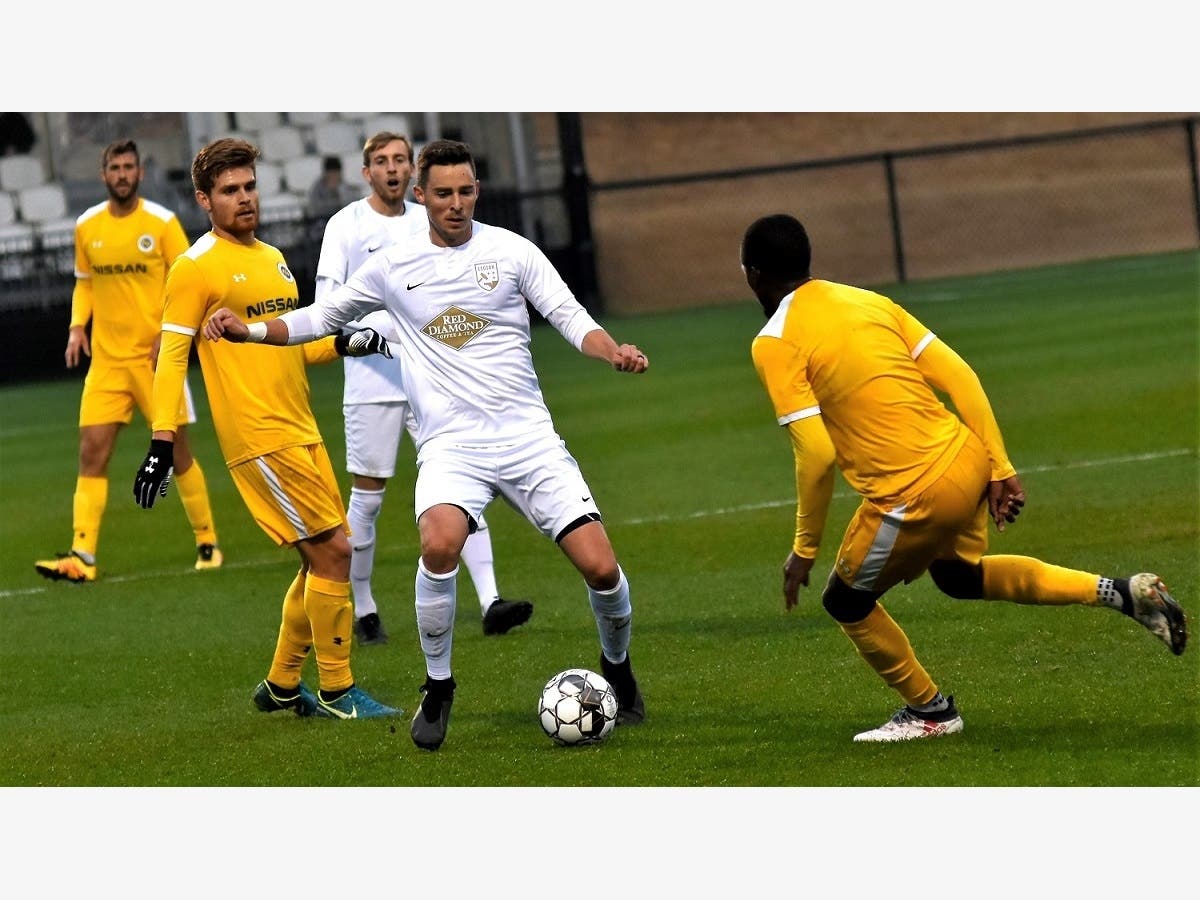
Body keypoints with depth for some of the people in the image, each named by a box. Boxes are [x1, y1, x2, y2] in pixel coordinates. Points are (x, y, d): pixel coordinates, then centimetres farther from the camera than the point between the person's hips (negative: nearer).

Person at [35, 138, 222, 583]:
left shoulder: (162, 222, -6)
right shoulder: (86, 226, 5)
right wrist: (77, 326, 1)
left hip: (156, 358, -3)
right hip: (106, 360, 3)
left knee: (177, 453, 5)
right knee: (92, 455, -6)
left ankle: (207, 543, 21)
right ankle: (82, 556, -8)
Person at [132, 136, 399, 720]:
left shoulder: (272, 258, 16)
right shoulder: (197, 267, -8)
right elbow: (171, 356, -10)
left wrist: (343, 344, 11)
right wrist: (162, 441, -17)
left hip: (301, 432, 8)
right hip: (260, 440, -8)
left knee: (323, 560, 11)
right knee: (333, 552, -10)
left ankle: (281, 685, 23)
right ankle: (337, 693, 0)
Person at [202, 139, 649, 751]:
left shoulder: (510, 251, 4)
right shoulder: (393, 267, 9)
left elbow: (571, 317, 2)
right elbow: (322, 317, 20)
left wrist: (613, 351, -19)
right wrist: (249, 330, 6)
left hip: (528, 436, 0)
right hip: (449, 443, 0)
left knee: (600, 567, -11)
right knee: (439, 543, -32)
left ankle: (617, 669, 23)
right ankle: (438, 687, -10)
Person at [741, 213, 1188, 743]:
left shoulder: (773, 345, -8)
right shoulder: (868, 301, 12)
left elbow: (816, 455, -15)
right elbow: (960, 377, 7)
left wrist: (805, 548, -4)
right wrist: (1000, 470, 11)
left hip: (913, 495, -7)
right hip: (966, 459, 7)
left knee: (847, 603, 19)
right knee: (959, 575, 33)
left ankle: (929, 711, 32)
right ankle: (1120, 593, 24)